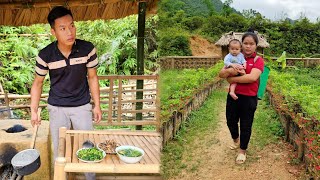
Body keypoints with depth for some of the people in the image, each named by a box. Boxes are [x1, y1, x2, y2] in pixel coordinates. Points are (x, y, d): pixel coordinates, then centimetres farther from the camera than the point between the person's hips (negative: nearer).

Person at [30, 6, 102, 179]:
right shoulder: (45, 55, -16)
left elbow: (92, 77, -3)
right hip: (57, 108, 0)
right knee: (59, 151, 13)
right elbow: (38, 83, -1)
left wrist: (97, 105, -1)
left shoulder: (88, 49, -16)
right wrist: (33, 111, -4)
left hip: (82, 106, 0)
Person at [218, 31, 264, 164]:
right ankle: (236, 140, 48)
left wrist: (232, 79, -17)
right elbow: (221, 74, 0)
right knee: (231, 121, 18)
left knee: (246, 125, 9)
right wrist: (228, 70, -23)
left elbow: (252, 77, -25)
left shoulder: (258, 60, -7)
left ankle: (242, 151, 27)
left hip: (249, 98, -4)